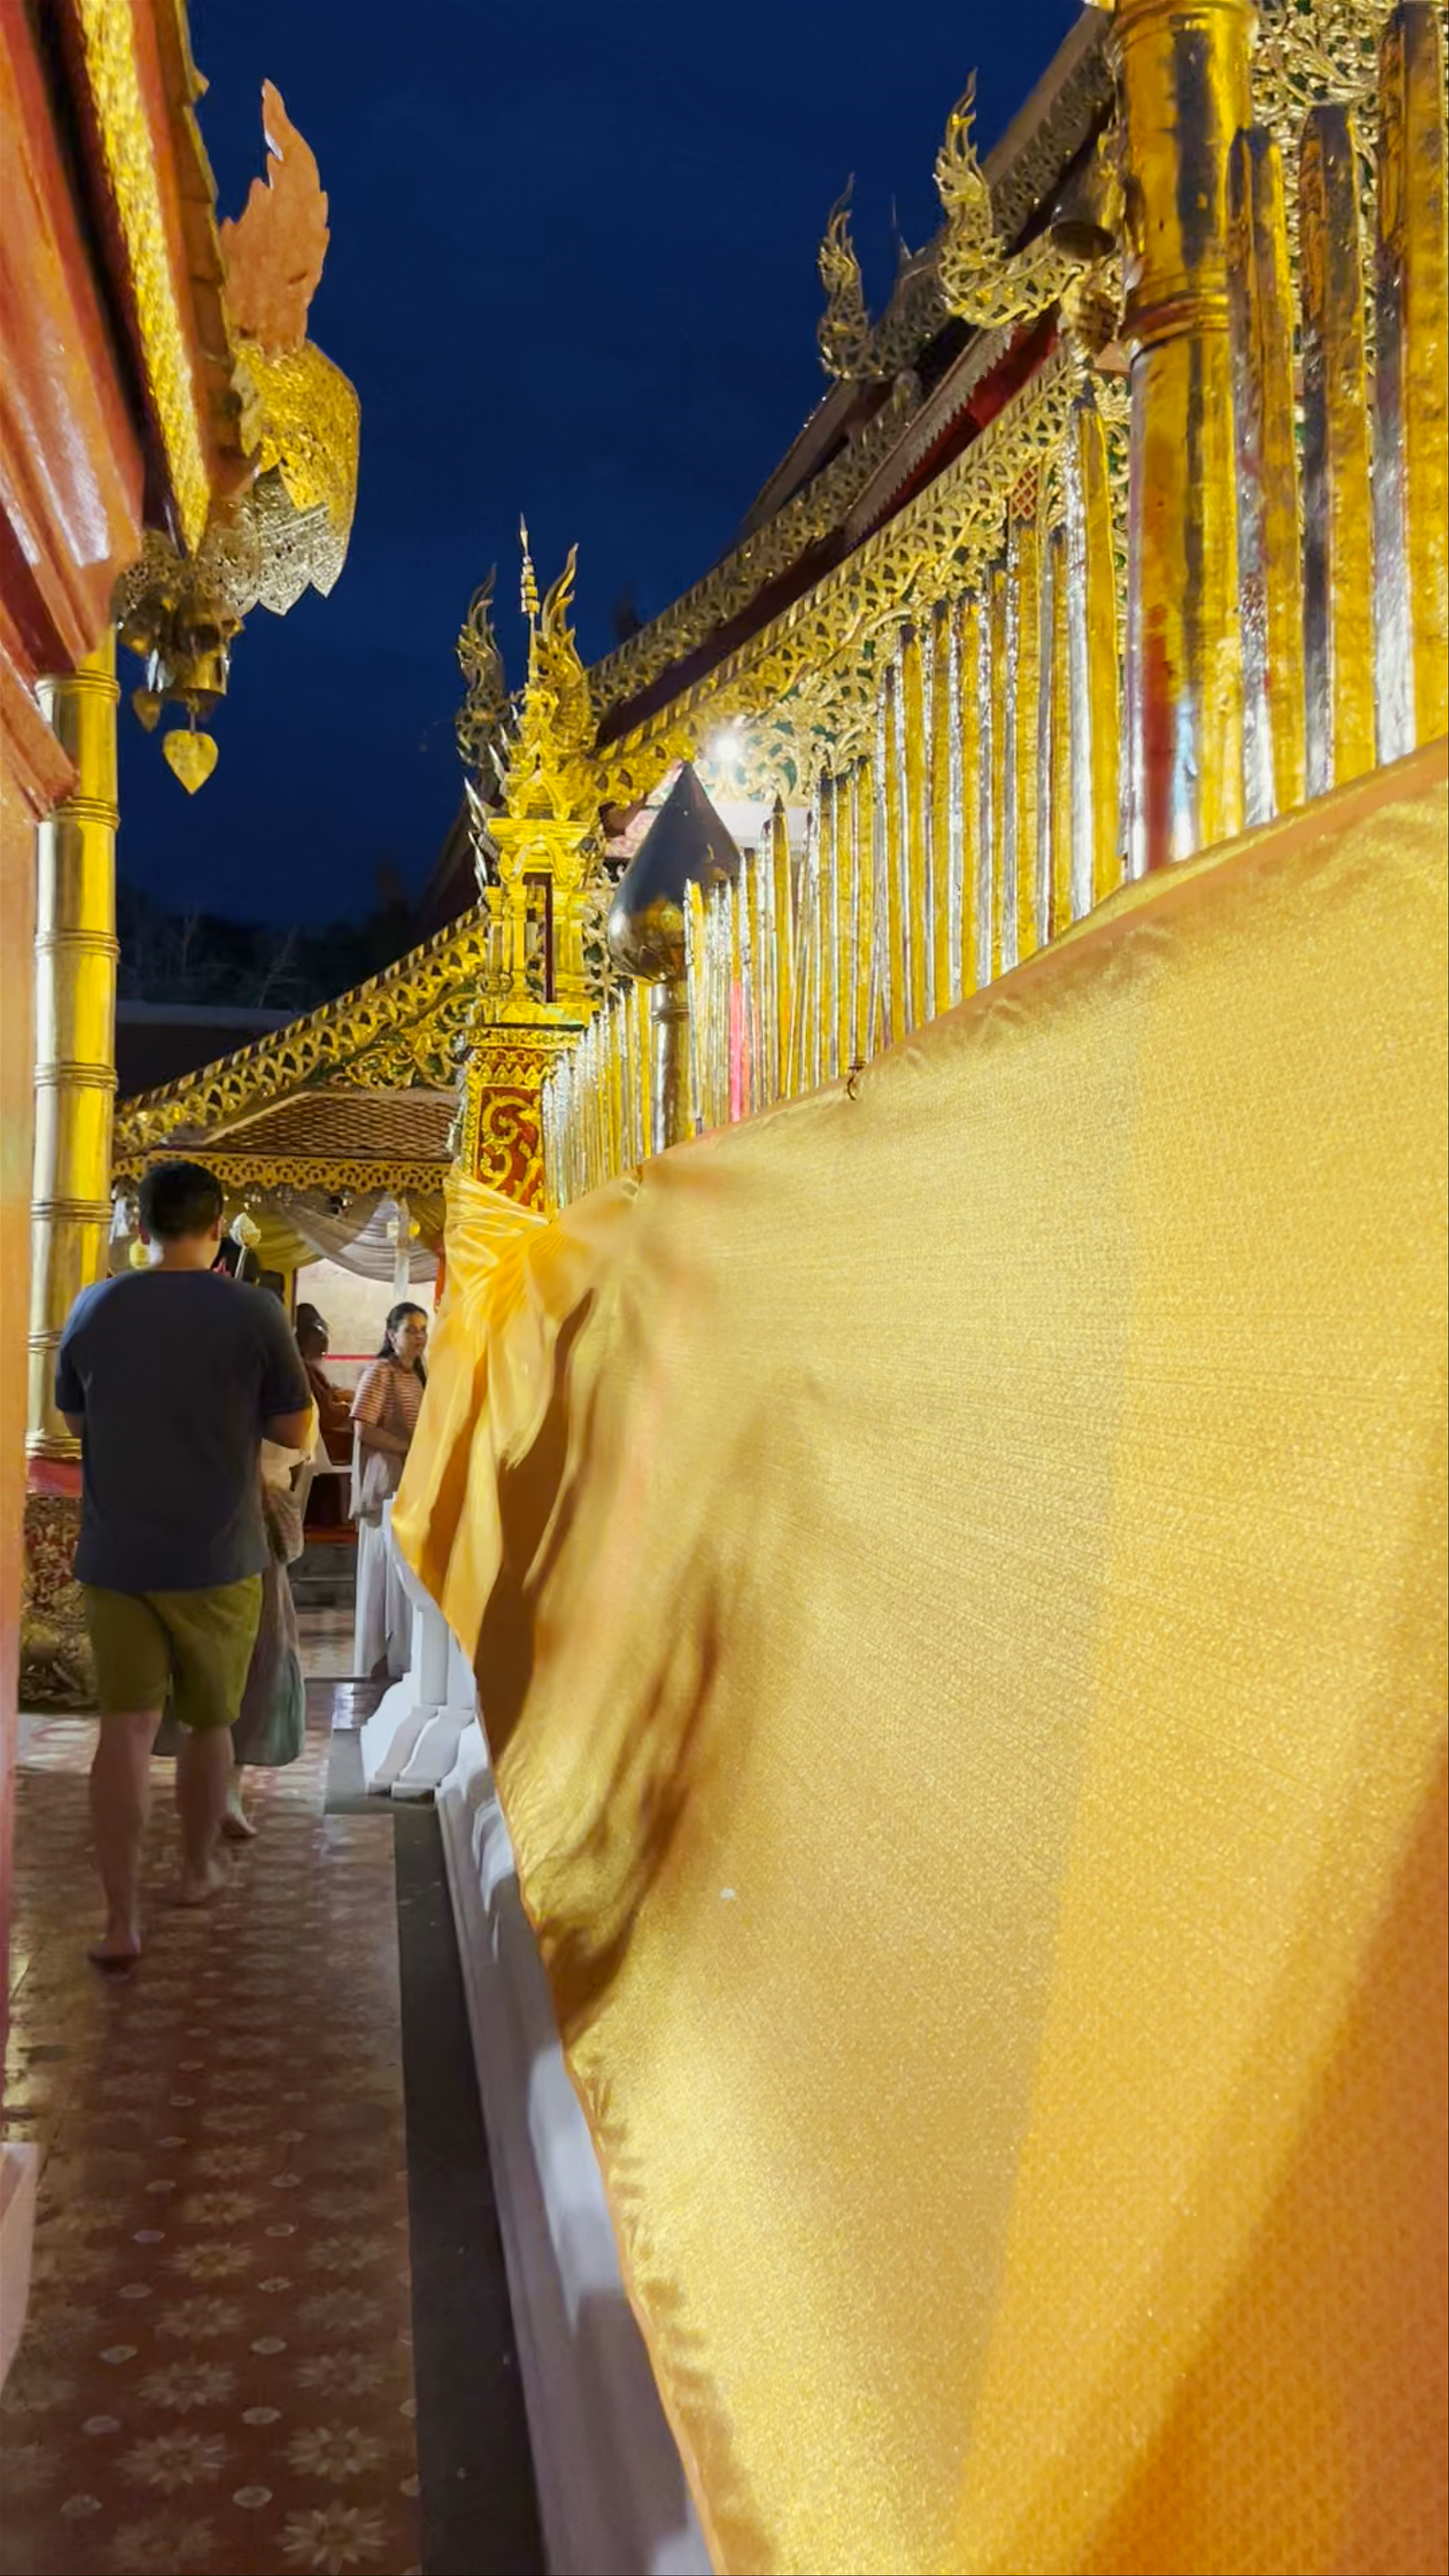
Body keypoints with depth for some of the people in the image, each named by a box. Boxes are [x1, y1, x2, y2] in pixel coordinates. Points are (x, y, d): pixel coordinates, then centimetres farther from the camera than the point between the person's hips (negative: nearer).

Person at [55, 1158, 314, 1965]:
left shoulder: (95, 1308, -2)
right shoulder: (253, 1313, -11)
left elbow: (76, 1420, 13)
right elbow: (297, 1432, -2)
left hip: (116, 1558, 2)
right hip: (217, 1559, -1)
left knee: (127, 1725, 1)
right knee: (210, 1721, 16)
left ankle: (122, 1919, -4)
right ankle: (199, 1868, 32)